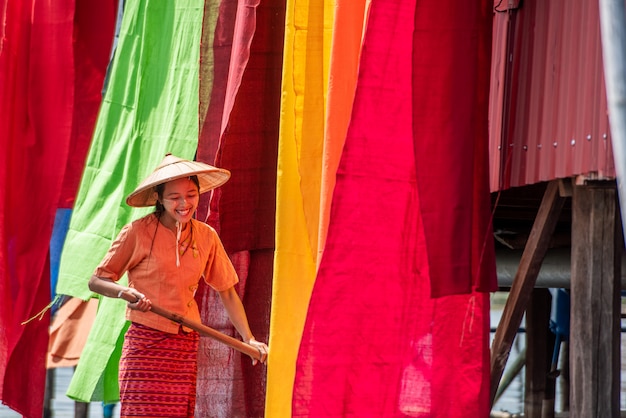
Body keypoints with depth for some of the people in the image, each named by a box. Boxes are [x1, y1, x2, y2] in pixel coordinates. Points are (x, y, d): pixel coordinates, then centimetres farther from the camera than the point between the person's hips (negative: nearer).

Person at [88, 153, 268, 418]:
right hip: (145, 343, -4)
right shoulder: (138, 232, -6)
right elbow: (96, 281, -2)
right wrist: (125, 291, -23)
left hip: (186, 346, 4)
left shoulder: (206, 237, 7)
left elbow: (227, 292, 14)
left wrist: (249, 340, 5)